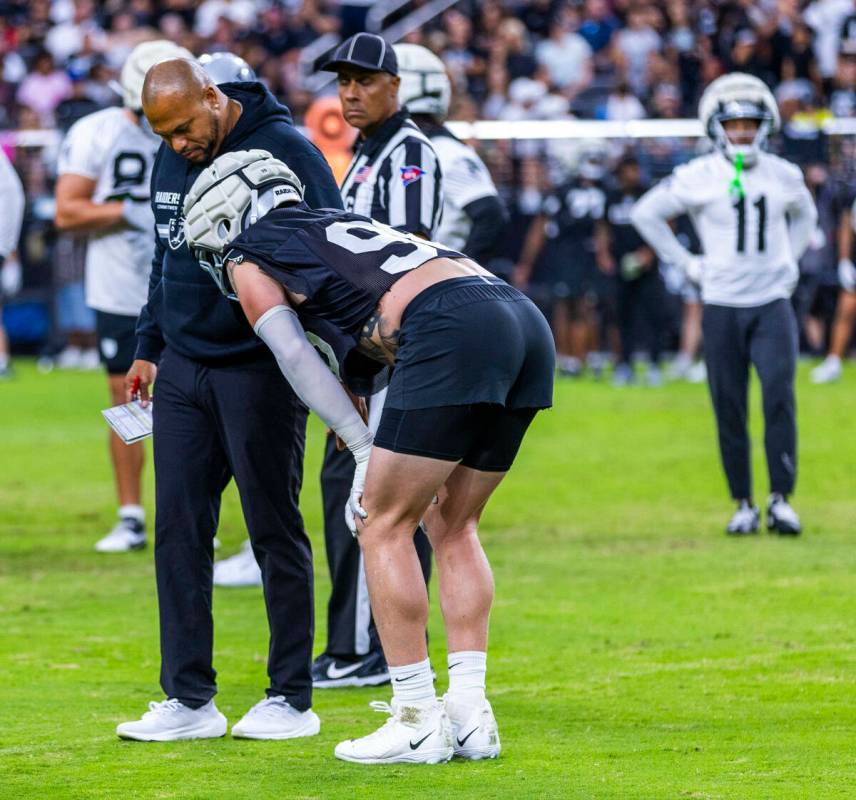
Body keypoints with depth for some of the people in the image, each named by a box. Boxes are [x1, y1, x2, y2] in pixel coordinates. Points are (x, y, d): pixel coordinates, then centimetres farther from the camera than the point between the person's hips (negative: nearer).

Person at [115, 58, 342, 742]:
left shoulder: (284, 150, -11)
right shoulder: (171, 162, 10)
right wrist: (149, 345, 19)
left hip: (260, 370, -6)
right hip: (183, 369, 6)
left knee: (275, 530, 0)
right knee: (179, 531, 3)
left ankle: (291, 698, 7)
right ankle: (189, 700, 7)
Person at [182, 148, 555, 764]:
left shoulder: (249, 261, 16)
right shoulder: (341, 225, 37)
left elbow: (297, 359, 4)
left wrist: (368, 454, 4)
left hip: (454, 336, -7)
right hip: (528, 321, 7)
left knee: (385, 526, 4)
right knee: (453, 527, 18)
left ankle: (418, 721, 2)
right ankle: (470, 713, 12)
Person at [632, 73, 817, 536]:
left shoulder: (783, 176, 6)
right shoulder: (698, 178, -3)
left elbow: (804, 215, 27)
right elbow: (646, 213, 7)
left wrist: (790, 259, 14)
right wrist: (686, 263, 3)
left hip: (773, 302, 1)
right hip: (722, 305, -1)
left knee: (779, 394, -14)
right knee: (729, 407, 1)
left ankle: (780, 498, -7)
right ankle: (743, 504, 11)